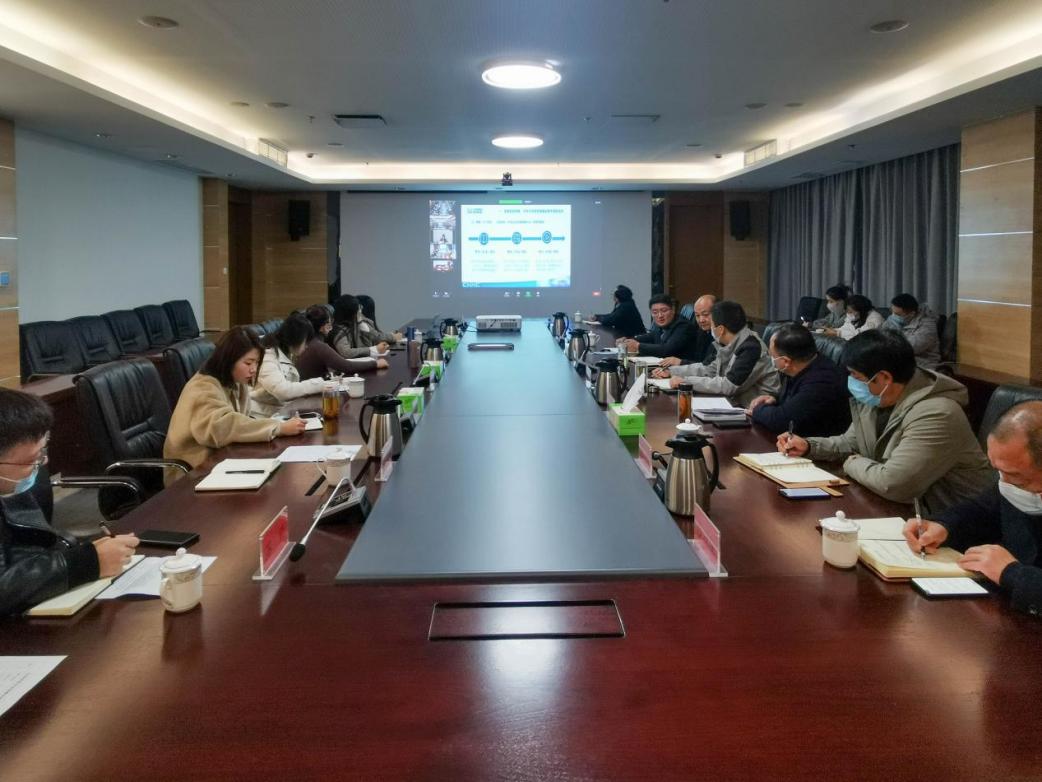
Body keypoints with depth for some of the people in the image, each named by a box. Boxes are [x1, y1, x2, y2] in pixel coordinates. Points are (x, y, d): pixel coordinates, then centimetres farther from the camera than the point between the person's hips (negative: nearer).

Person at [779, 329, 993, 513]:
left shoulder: (934, 415, -28)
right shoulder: (874, 399, 1)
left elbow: (892, 484, -34)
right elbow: (851, 442, 19)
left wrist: (853, 464, -14)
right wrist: (808, 446, 2)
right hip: (903, 509, 8)